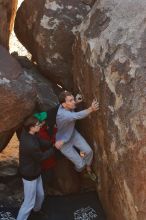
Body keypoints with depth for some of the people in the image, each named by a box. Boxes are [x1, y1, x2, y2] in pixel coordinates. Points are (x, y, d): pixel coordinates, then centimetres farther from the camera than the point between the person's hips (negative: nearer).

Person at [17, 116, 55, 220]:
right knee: (29, 203, 5)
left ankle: (36, 210, 54)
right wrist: (54, 148, -9)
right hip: (29, 175, -9)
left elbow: (41, 142, 3)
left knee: (40, 195, 28)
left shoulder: (26, 133, -10)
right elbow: (41, 157, -19)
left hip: (35, 172, 9)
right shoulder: (31, 145, -37)